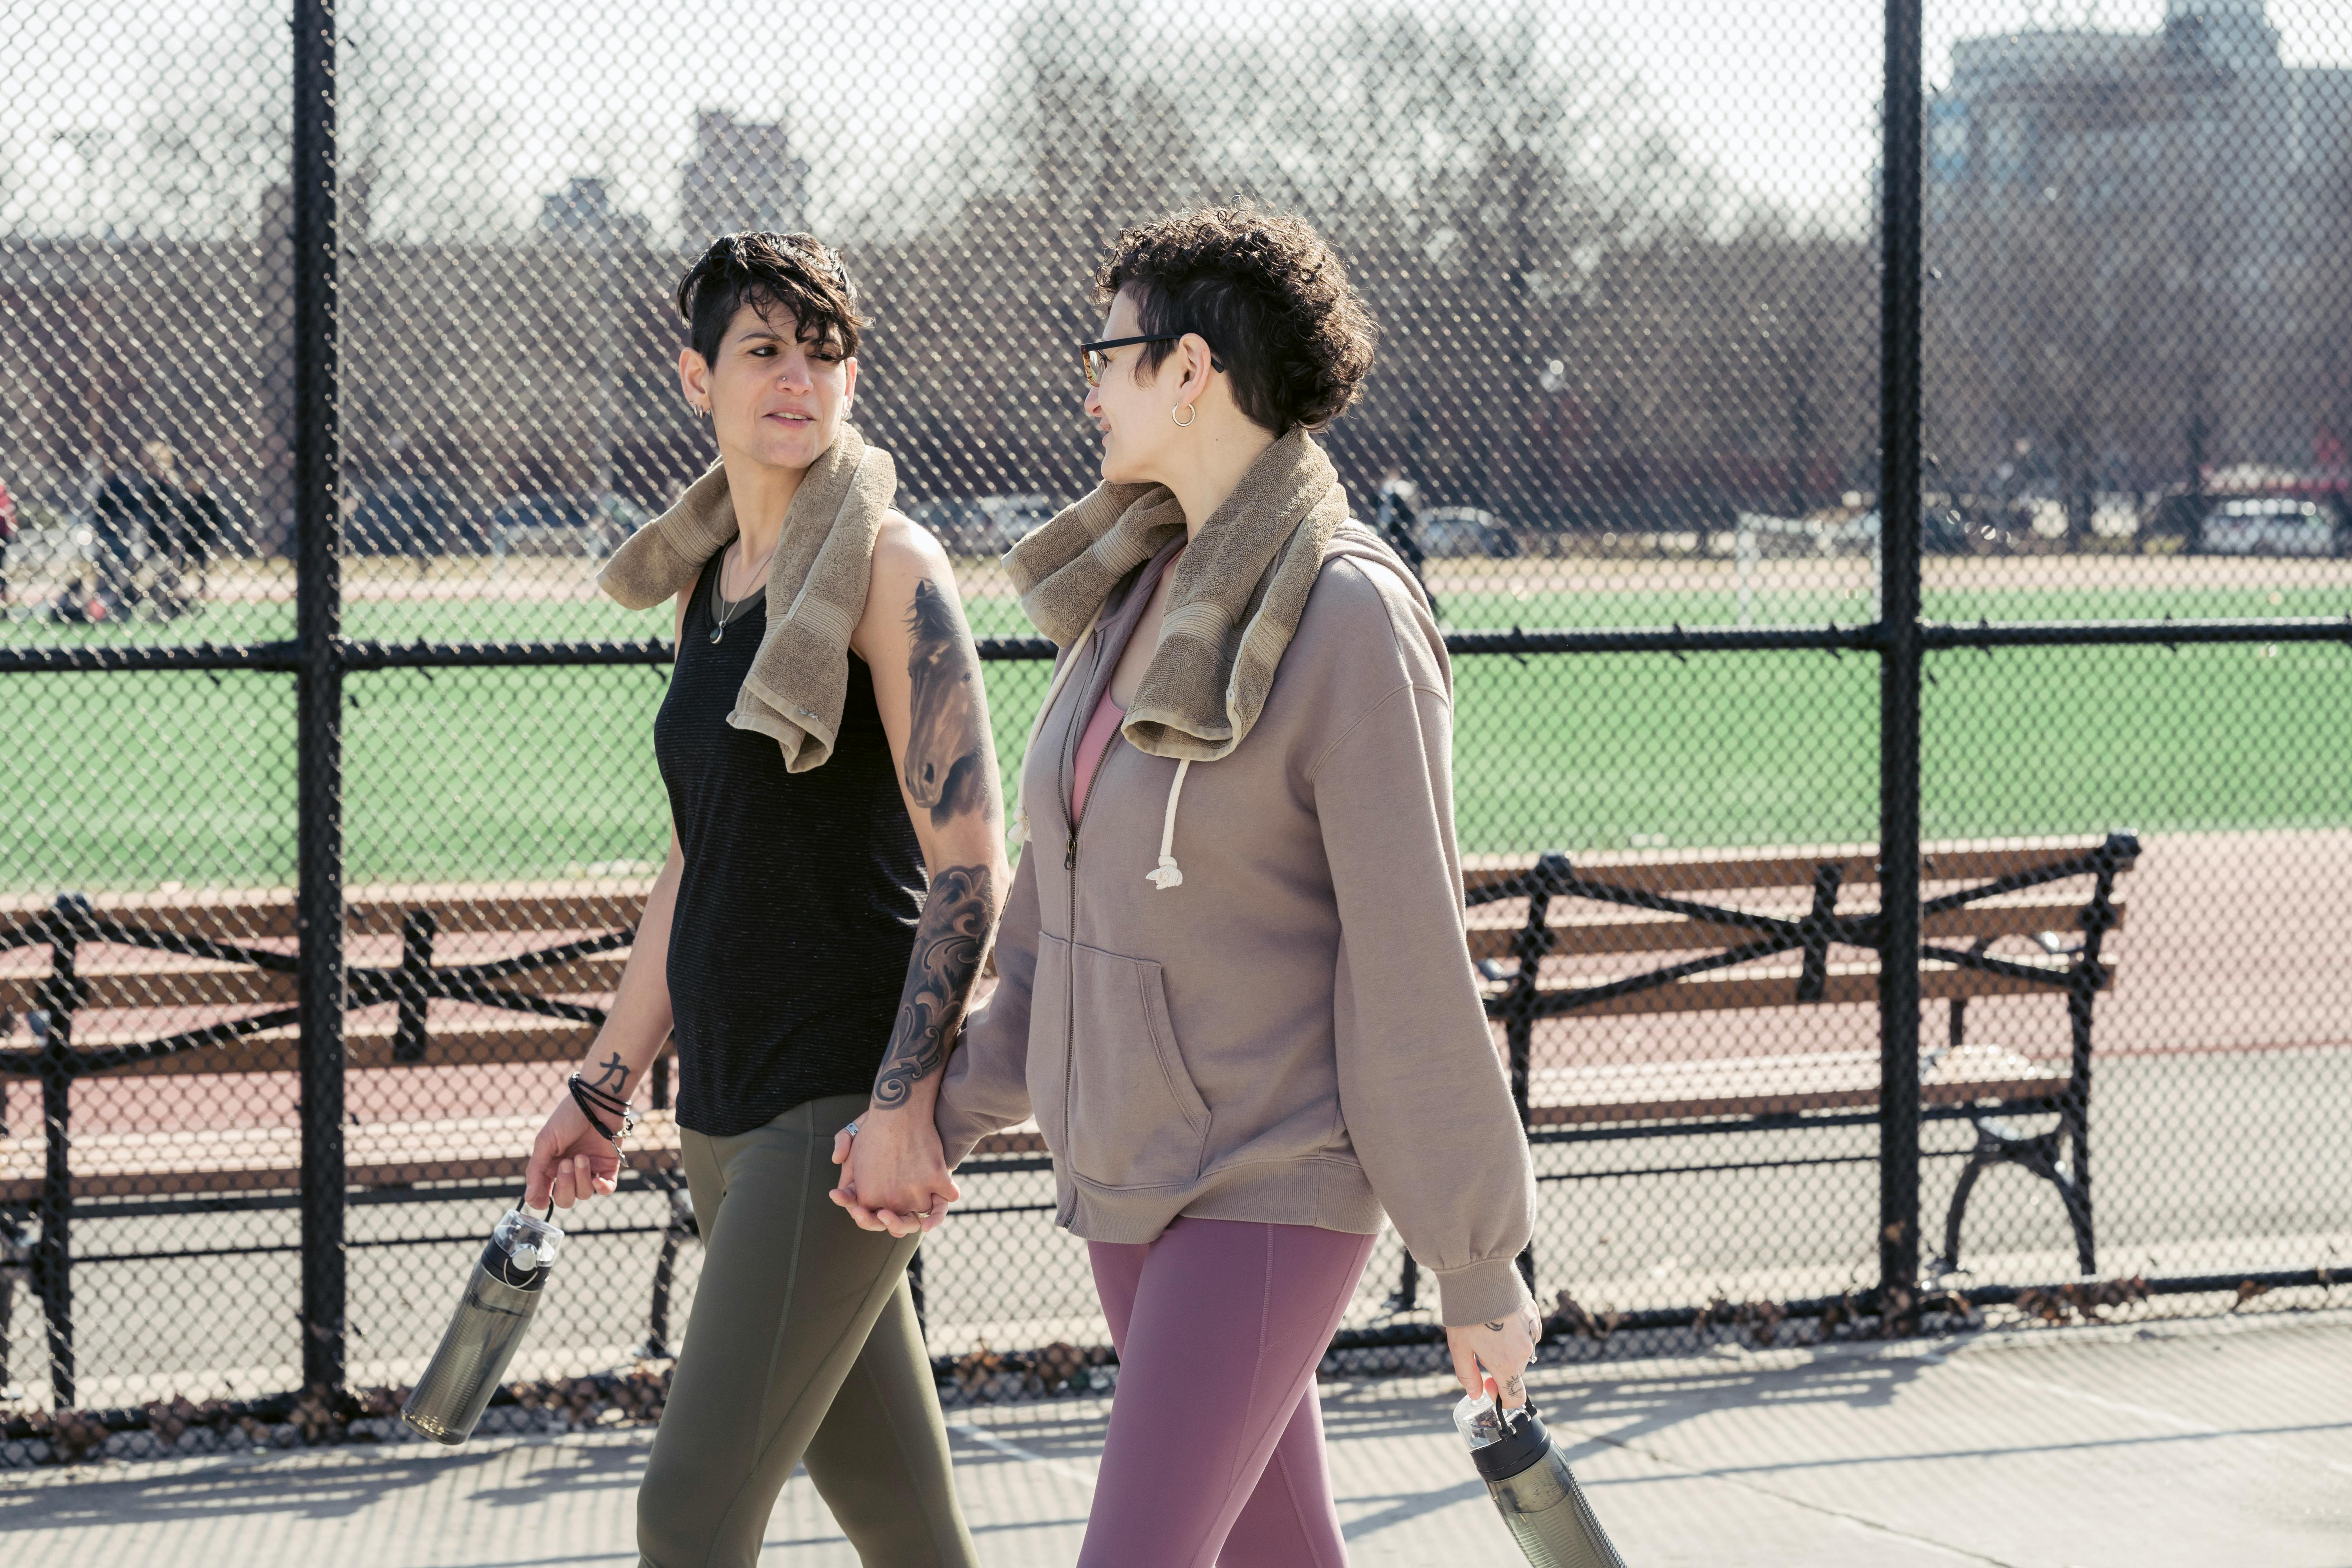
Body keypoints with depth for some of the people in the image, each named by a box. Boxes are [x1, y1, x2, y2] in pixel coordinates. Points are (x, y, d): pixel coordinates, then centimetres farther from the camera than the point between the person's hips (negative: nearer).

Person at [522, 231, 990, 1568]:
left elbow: (971, 861, -14)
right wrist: (607, 1085, 20)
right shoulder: (710, 579, 13)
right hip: (729, 1101, 8)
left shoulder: (886, 565, -9)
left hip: (848, 1090, -8)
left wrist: (903, 1100, -21)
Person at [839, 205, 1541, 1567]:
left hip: (1274, 1190, -8)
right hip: (1132, 1172, 8)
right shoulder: (1144, 593, 8)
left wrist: (1479, 1265, -13)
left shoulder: (1348, 615, -17)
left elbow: (1414, 958, -16)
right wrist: (956, 1111, 18)